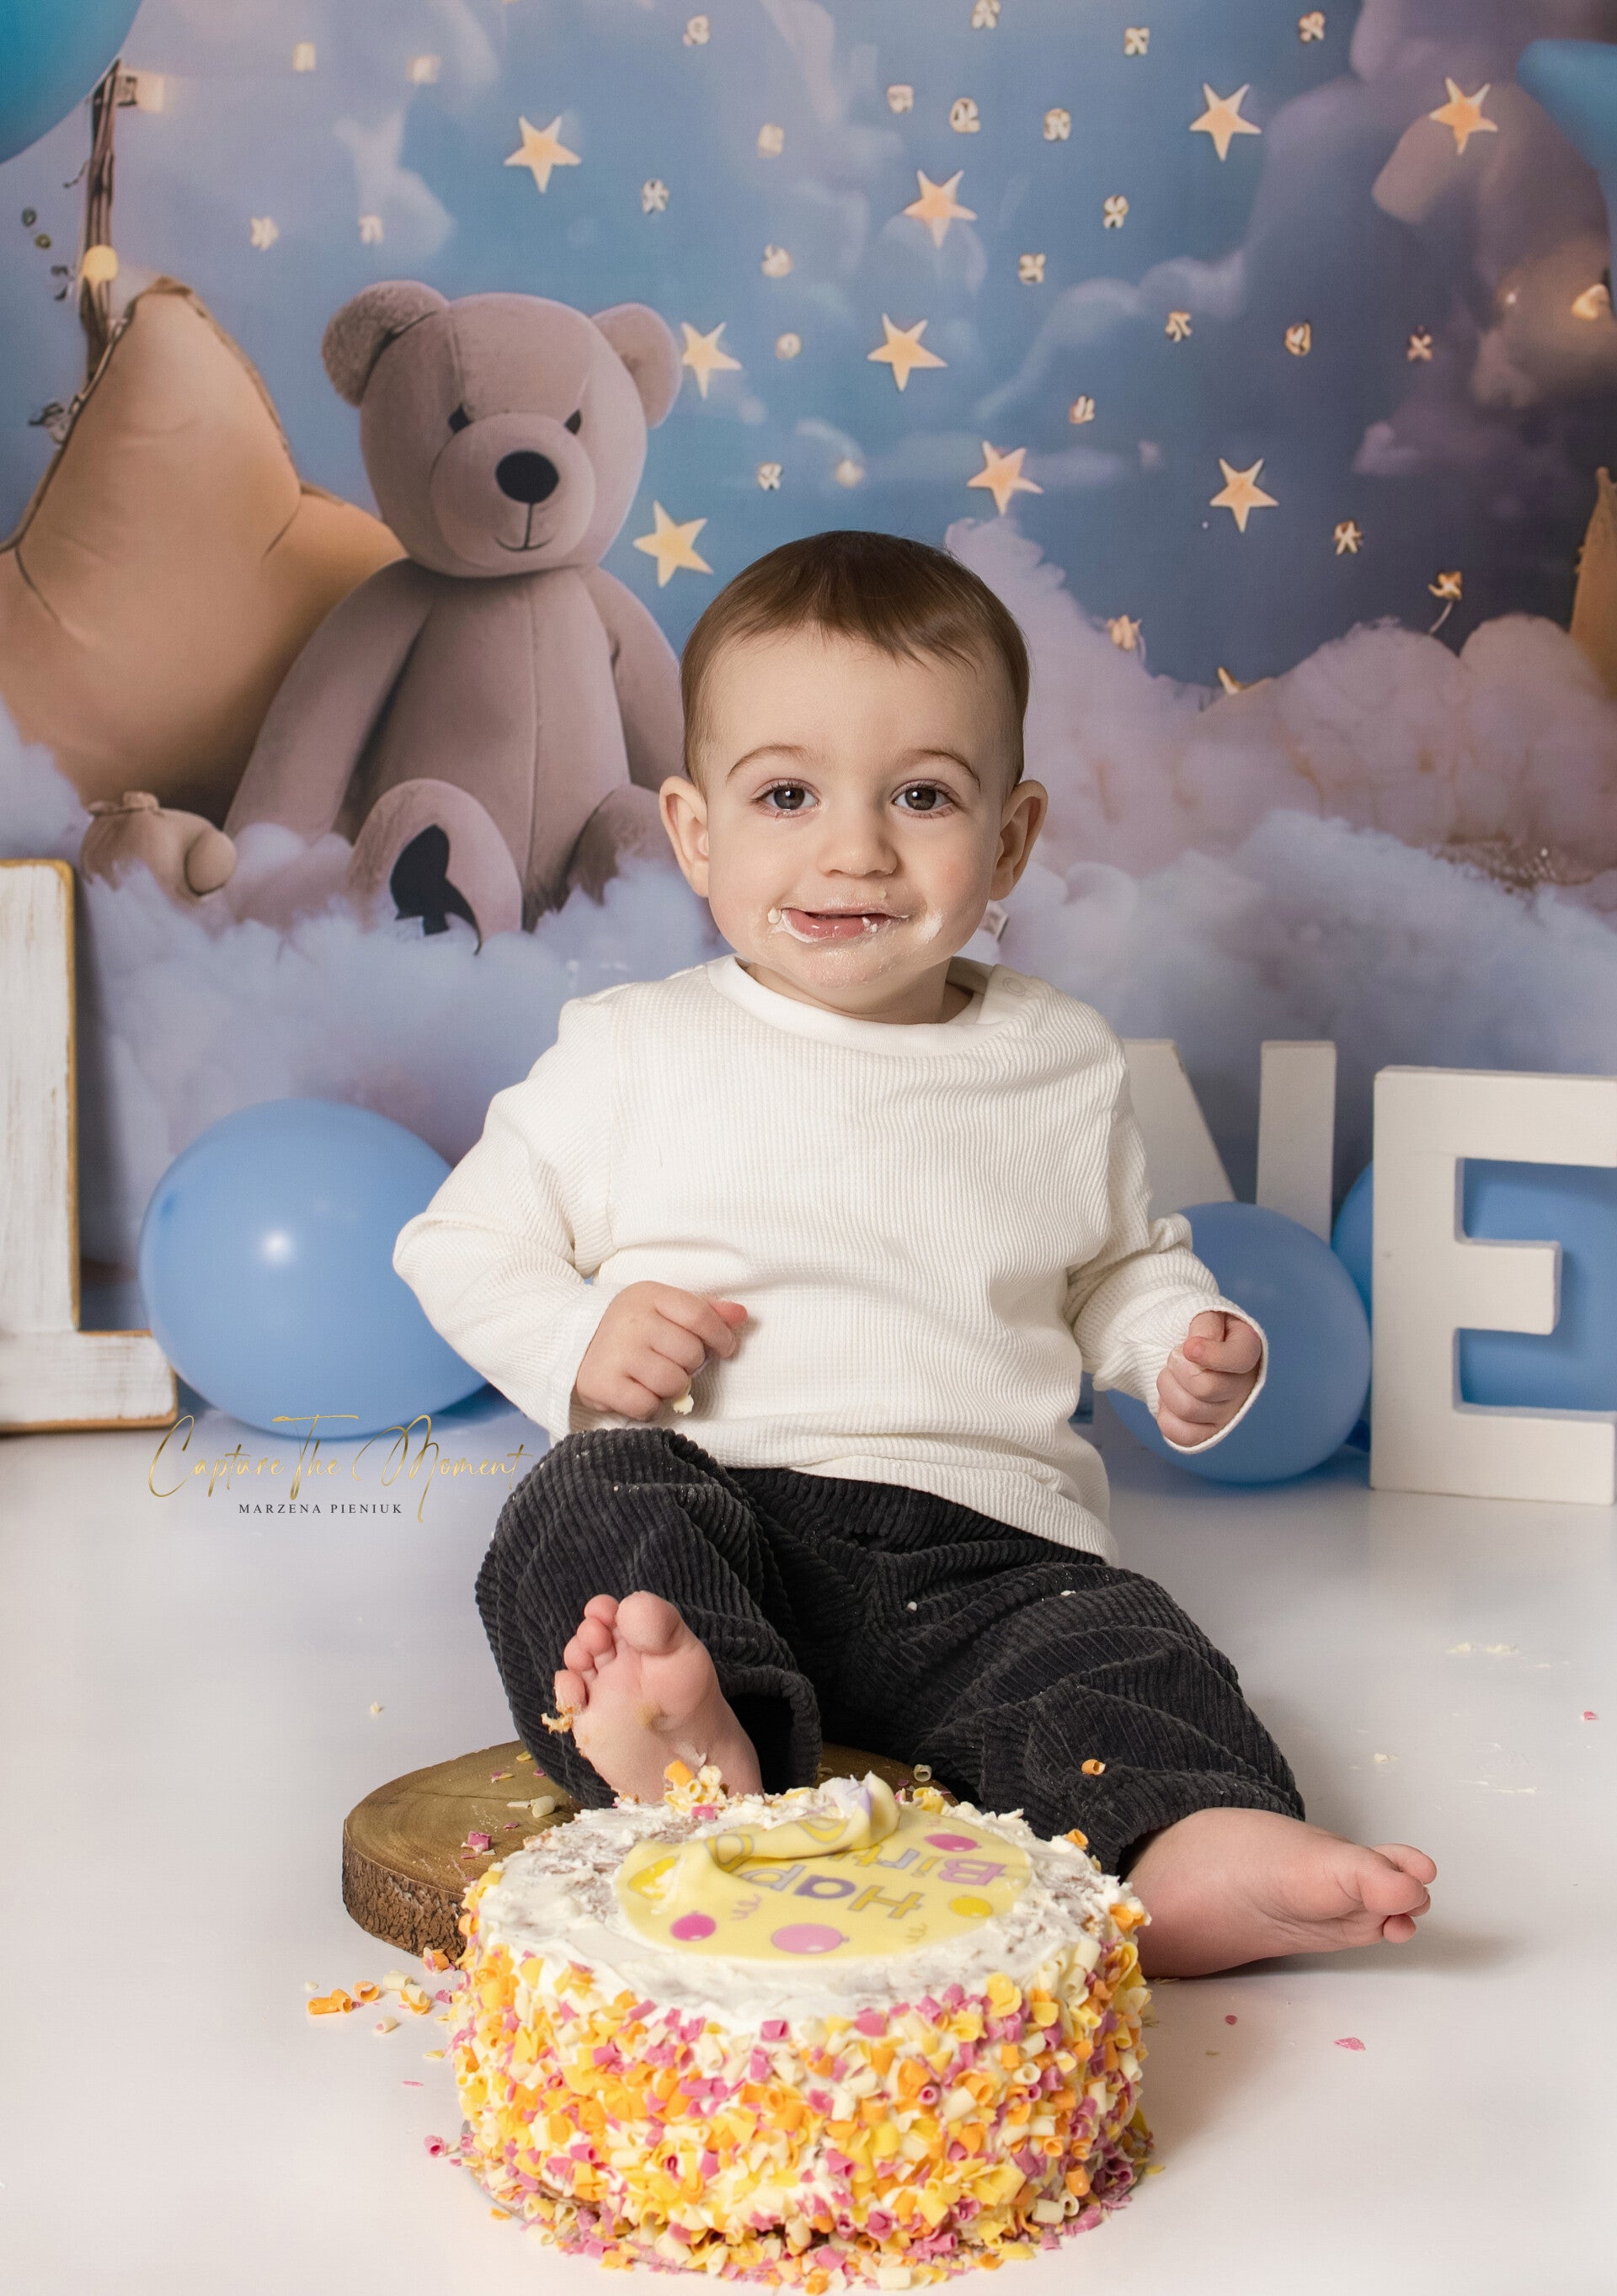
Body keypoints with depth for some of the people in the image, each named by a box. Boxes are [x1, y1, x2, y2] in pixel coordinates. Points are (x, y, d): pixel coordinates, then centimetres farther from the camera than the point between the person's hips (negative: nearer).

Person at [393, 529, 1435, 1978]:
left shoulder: (1063, 1064, 11)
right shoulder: (633, 1054, 5)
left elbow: (1121, 1262, 25)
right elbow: (463, 1243, 12)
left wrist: (1188, 1348, 3)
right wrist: (576, 1347, -8)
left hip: (982, 1543, 2)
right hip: (708, 1506, -1)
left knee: (1123, 1646, -25)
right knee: (595, 1500, -31)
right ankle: (701, 1756, -56)